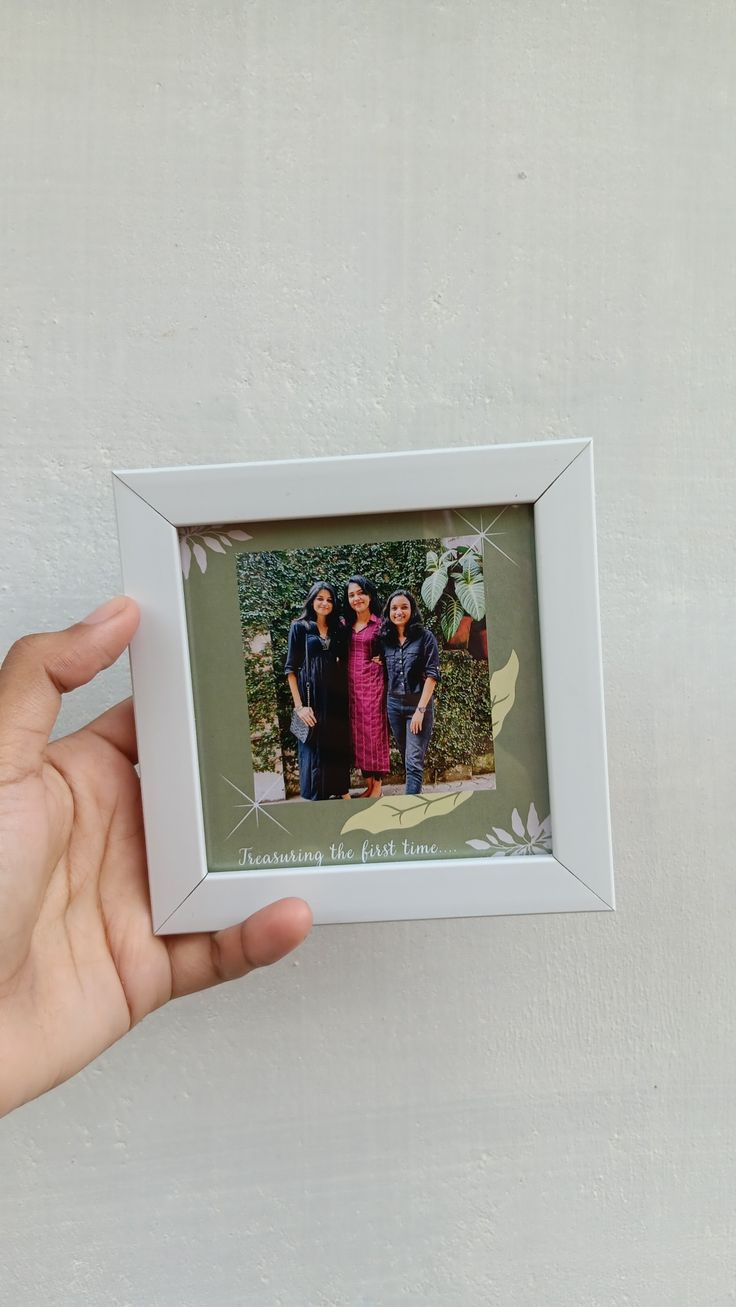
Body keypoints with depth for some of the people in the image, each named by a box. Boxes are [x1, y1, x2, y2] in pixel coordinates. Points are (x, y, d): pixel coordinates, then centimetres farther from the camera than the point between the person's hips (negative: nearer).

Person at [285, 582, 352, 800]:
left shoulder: (339, 629, 12)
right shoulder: (300, 627, 0)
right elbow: (291, 668, -5)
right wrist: (299, 706, -11)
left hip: (337, 698, 4)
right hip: (312, 699, -4)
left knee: (339, 748, 8)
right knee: (314, 749, 1)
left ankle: (342, 792, 21)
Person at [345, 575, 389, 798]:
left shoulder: (380, 624, -3)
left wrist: (383, 659, -12)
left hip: (373, 684, -5)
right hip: (351, 685, 5)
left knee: (375, 731, 0)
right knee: (358, 734, 9)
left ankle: (378, 785, 10)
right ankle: (368, 784, 20)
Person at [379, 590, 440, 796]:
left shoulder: (425, 637, -6)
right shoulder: (385, 640, 7)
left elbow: (432, 675, -11)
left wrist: (420, 709, -15)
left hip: (419, 703, -5)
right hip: (394, 705, 5)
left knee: (414, 761, -8)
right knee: (407, 760, 12)